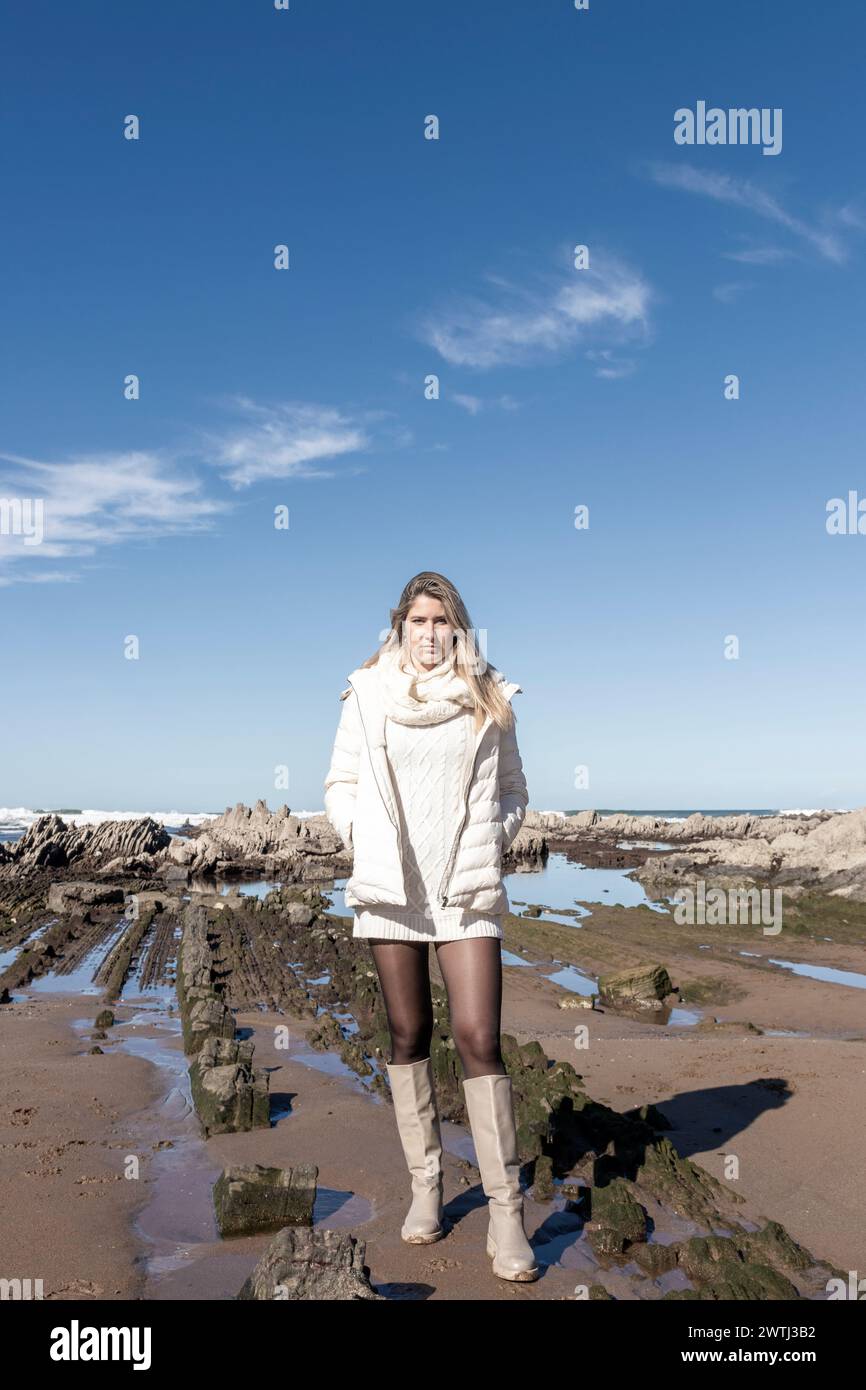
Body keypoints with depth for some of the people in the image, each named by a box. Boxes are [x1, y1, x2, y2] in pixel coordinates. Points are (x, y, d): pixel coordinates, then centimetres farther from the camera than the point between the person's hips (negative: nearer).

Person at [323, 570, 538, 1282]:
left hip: (468, 888, -1)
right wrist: (362, 838, -3)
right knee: (409, 1035, 10)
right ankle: (425, 1183, 25)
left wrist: (492, 840, -1)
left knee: (479, 1038, -8)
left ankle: (507, 1211, 0)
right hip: (391, 886, 1)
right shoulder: (368, 696, 4)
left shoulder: (488, 701, 5)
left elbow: (513, 792, 13)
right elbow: (340, 784, 11)